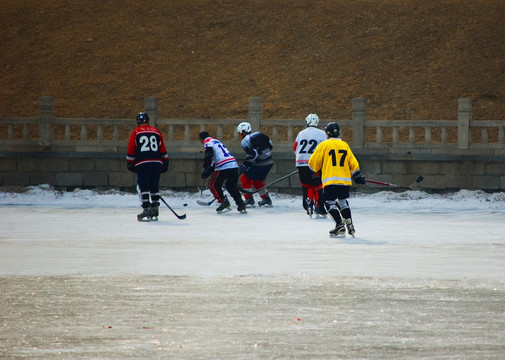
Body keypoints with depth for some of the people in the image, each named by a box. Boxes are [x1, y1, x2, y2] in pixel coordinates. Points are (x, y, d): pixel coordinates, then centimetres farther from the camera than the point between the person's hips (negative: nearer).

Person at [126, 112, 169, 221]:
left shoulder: (136, 133, 5)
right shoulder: (156, 132, 15)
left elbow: (131, 151, 3)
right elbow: (163, 151, 15)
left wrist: (130, 164, 12)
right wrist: (165, 163, 22)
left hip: (142, 164, -4)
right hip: (157, 163, 4)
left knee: (143, 187, -2)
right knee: (154, 187, 12)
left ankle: (146, 210, -13)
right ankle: (154, 210, 13)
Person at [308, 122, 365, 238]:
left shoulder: (324, 145, -1)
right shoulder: (345, 145, 12)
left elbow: (313, 163, 3)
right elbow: (353, 162, 13)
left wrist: (316, 169, 24)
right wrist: (357, 175, 21)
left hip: (330, 180, -5)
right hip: (345, 179, 5)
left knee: (330, 202, -1)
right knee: (343, 201, 20)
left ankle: (340, 225, -14)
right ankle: (349, 225, 18)